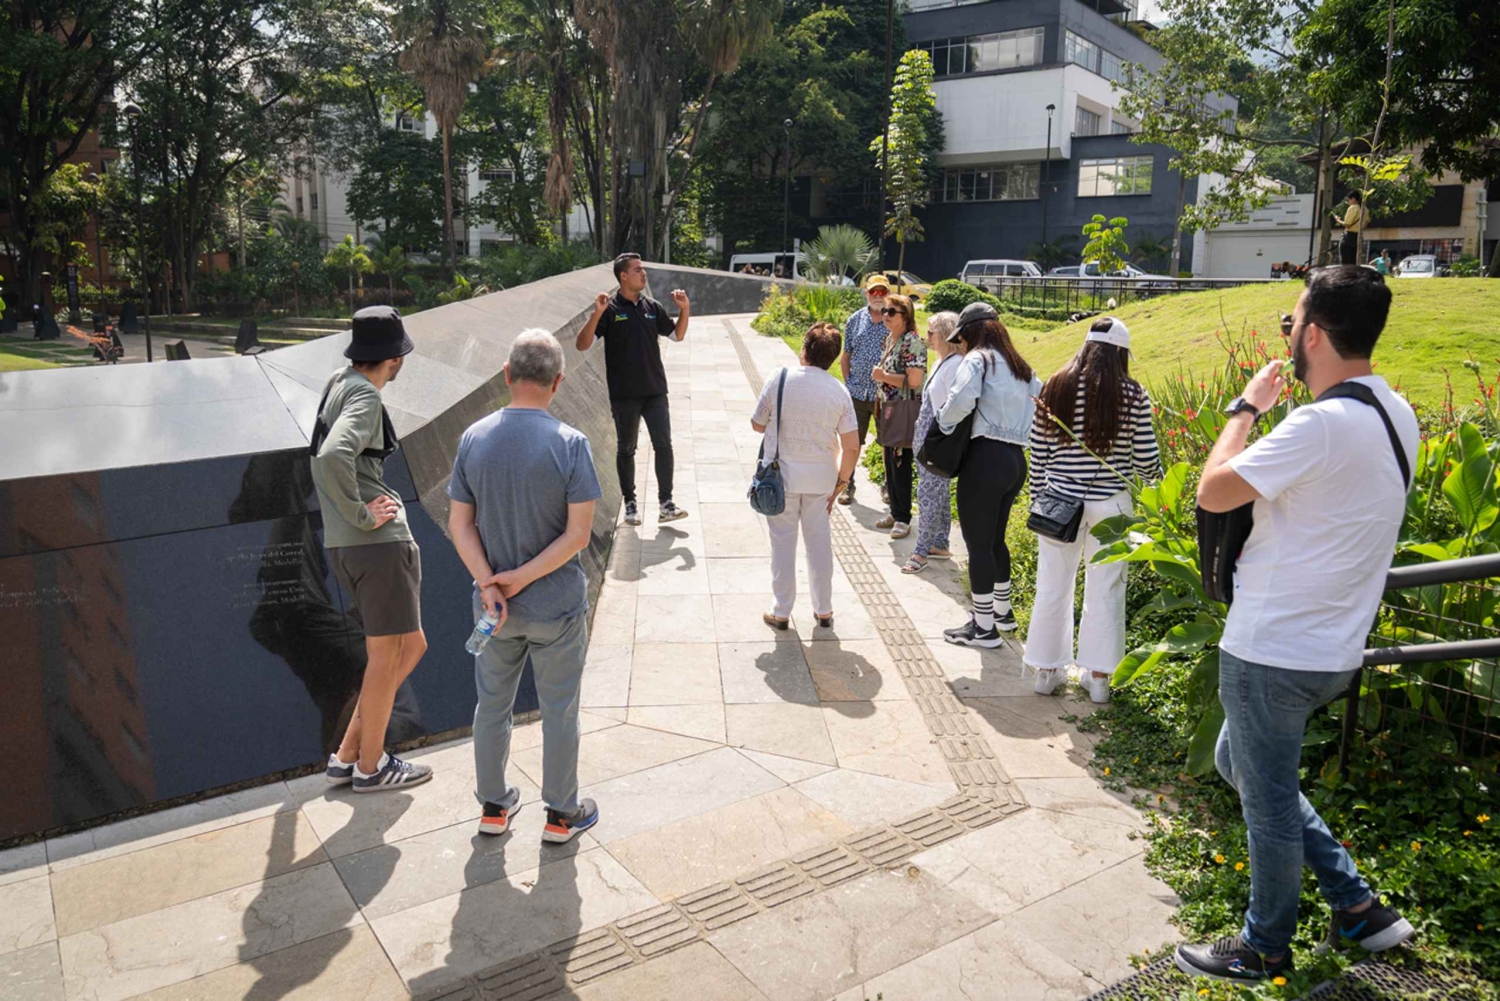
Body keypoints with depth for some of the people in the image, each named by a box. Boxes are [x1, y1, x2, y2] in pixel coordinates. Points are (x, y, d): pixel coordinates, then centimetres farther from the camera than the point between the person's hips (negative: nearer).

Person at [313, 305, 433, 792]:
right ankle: (370, 766, 19)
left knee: (411, 647, 17)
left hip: (344, 546, 9)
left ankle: (346, 756, 22)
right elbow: (333, 458, -31)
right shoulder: (364, 396, -13)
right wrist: (360, 514, -18)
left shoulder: (338, 383, 14)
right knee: (385, 656, 5)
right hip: (377, 540, -9)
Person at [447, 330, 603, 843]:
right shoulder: (570, 444, -16)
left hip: (493, 605, 4)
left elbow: (459, 524, -6)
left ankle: (494, 806, 34)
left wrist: (489, 584, -11)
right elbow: (578, 534, -19)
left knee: (493, 704, 19)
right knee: (559, 710, 12)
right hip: (557, 607, -3)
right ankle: (561, 814, 27)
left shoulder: (474, 438, -5)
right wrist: (524, 577, -14)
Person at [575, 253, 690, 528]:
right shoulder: (610, 308, -6)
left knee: (663, 445, -1)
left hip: (655, 390, 3)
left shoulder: (652, 306, 6)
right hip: (624, 394, -3)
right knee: (626, 449, 8)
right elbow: (582, 345, -12)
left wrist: (684, 309, 2)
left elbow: (677, 335, 18)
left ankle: (666, 504, 5)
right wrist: (596, 314, -25)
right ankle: (630, 505, 18)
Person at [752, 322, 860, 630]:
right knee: (819, 542, 15)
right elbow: (852, 447, -7)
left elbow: (757, 424, -2)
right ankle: (824, 610, 25)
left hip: (782, 475, -2)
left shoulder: (779, 380, -13)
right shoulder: (839, 391, -7)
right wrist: (841, 481, 6)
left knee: (783, 542, 9)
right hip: (821, 478, 2)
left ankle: (782, 612, 16)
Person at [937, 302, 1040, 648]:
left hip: (985, 458, -8)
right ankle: (1002, 611, 34)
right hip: (1016, 460, 8)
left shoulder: (977, 360, -7)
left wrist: (944, 422, -8)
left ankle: (984, 627, 7)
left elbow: (962, 399, -25)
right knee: (995, 538, 22)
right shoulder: (1020, 366, 17)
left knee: (977, 542, 0)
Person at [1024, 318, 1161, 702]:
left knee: (1053, 586, 12)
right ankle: (1098, 676, 17)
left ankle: (1047, 670, 22)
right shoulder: (1132, 395, -6)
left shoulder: (1055, 388, -1)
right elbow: (1147, 460, -3)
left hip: (1059, 500, 2)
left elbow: (1038, 452, 2)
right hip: (1110, 503, -1)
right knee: (1105, 588, 10)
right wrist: (1152, 477, 20)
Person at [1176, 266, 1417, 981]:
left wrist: (1246, 408, -7)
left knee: (1268, 801, 10)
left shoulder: (1321, 425, -25)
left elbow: (1212, 492, -19)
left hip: (1273, 653, -9)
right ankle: (1357, 906, 31)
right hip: (1333, 647, 9)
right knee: (1238, 760, 26)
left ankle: (1265, 948, 31)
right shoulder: (1396, 415, 6)